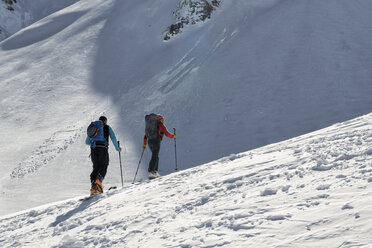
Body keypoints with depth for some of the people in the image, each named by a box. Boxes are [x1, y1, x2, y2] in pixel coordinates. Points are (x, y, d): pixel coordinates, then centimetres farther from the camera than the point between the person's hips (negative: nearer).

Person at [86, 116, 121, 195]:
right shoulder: (108, 127, 14)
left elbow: (87, 142, 24)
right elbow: (113, 138, 3)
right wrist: (117, 148, 15)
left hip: (93, 149, 3)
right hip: (103, 149, -3)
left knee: (96, 167, 12)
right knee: (103, 167, 6)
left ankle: (93, 186, -4)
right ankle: (99, 179, -24)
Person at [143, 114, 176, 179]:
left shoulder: (151, 126, 23)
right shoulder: (161, 125, 4)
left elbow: (145, 135, 23)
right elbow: (167, 134, -3)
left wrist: (144, 144, 27)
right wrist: (173, 136, 13)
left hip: (149, 141, 7)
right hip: (156, 141, -7)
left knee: (156, 156, 17)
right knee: (154, 157, -11)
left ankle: (155, 172, 8)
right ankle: (150, 172, -22)